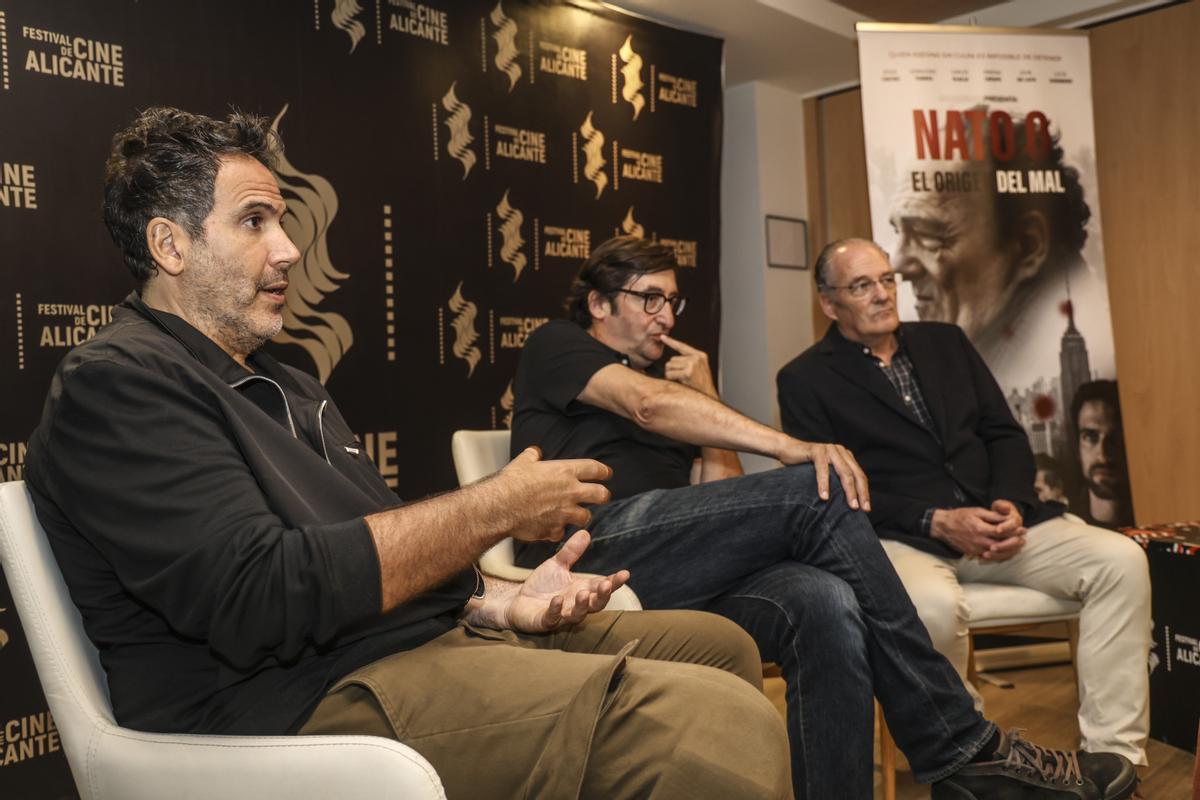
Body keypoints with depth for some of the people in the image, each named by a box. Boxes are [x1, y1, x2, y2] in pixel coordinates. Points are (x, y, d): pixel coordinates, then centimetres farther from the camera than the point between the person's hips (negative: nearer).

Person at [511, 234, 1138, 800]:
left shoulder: (671, 376, 32)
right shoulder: (554, 346, 13)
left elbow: (725, 490, 21)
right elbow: (647, 405, -8)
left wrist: (703, 394, 13)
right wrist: (791, 447, -19)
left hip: (682, 579, 6)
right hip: (596, 545, -6)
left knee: (824, 602, -27)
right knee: (822, 492, -21)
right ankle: (958, 746, -15)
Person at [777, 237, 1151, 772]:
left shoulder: (946, 342, 19)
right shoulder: (805, 380, 2)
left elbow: (1005, 435, 16)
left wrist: (1010, 503, -5)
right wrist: (937, 522, -16)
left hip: (993, 520, 6)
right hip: (897, 538, -5)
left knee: (1121, 561, -15)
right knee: (934, 605, -38)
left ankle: (1114, 755, -9)